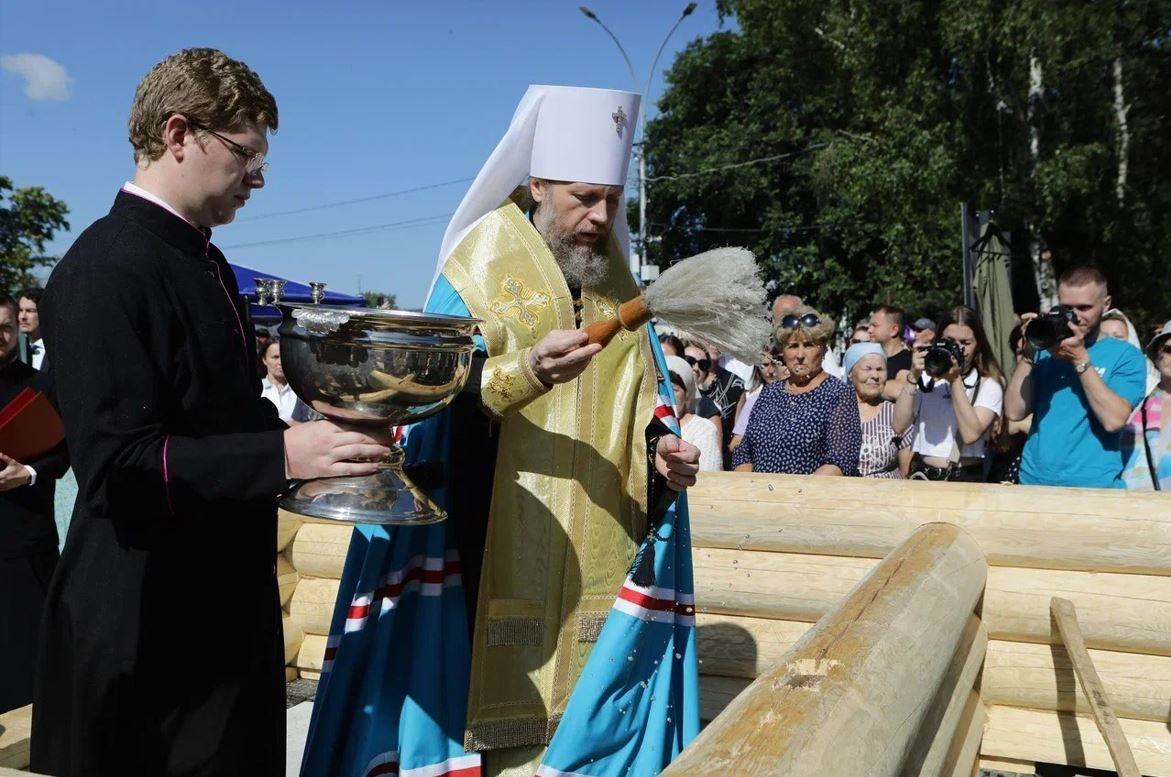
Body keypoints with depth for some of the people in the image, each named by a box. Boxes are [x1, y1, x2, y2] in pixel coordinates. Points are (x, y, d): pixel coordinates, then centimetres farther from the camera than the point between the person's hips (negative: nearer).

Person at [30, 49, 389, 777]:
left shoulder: (205, 263, 11)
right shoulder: (106, 271, -18)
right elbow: (115, 463, -23)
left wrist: (320, 429, 5)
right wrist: (282, 455, -26)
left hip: (224, 604, 9)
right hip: (151, 630, -9)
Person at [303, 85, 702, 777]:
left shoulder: (620, 287, 10)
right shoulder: (480, 268, -3)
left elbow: (646, 409, 14)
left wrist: (663, 452, -7)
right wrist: (527, 371, -27)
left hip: (599, 559, 4)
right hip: (494, 554, -4)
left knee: (587, 703, 8)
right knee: (490, 689, 0)